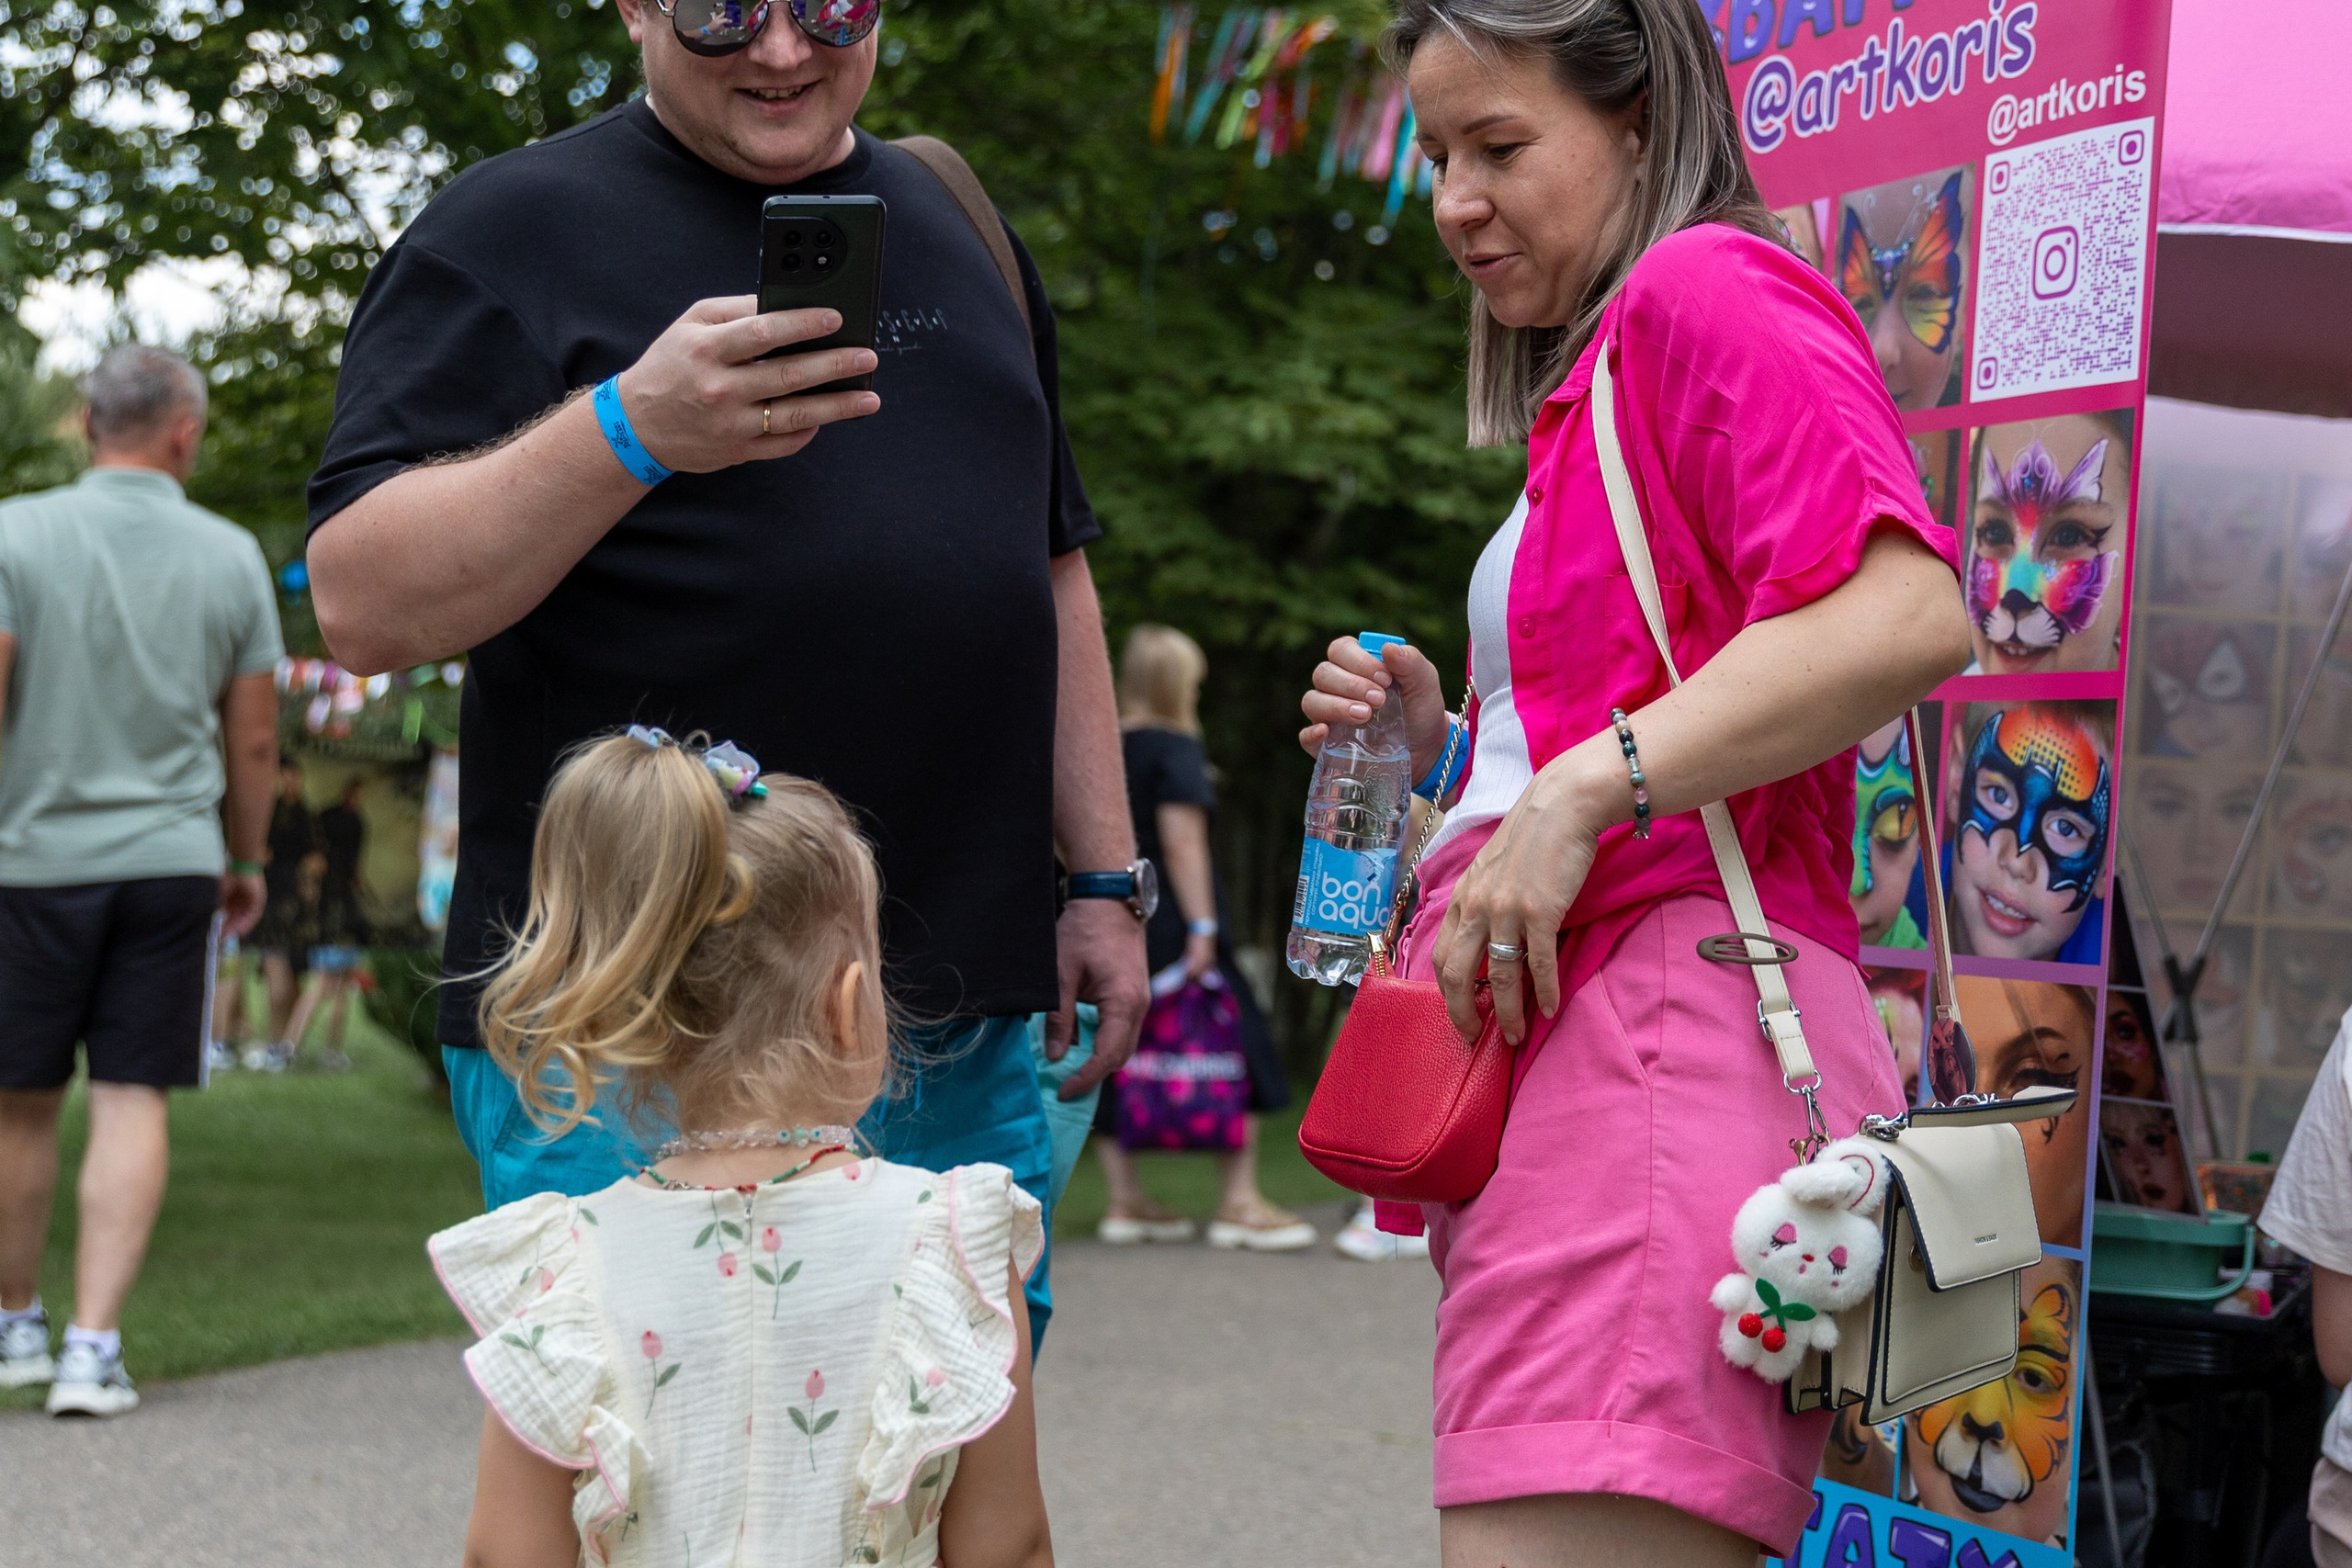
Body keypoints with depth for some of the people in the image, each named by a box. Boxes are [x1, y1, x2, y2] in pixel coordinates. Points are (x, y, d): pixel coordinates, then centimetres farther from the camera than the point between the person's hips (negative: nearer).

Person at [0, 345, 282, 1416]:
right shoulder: (229, 557, 1)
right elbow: (254, 738, 6)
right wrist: (246, 861, 19)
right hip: (171, 858, 1)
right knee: (133, 1102, 1)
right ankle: (93, 1348, -6)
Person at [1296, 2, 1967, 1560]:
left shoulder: (1713, 287, -1)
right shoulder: (1586, 383, 28)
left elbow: (1910, 614, -19)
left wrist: (1579, 789, -19)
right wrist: (1442, 749, 16)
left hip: (1663, 1032, -10)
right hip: (1559, 1055, 10)